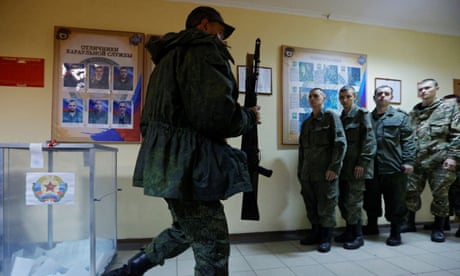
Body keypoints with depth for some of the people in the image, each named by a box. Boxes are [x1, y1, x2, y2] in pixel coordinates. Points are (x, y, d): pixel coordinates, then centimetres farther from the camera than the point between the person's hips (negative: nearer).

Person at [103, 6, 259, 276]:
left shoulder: (169, 55, 23)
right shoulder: (203, 48, -8)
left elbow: (148, 121, 23)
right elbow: (216, 114, -23)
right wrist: (249, 117, -4)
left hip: (170, 162, 10)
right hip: (188, 166, -10)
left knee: (186, 231, 26)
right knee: (213, 249, 2)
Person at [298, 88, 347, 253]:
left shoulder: (331, 117, 1)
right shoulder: (306, 123, 18)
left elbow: (341, 143, -8)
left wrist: (334, 168, -15)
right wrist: (300, 171, 14)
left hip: (325, 171, -5)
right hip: (308, 173, 6)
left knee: (326, 206, 3)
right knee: (311, 206, 11)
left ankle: (326, 238, 17)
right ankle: (315, 233, 27)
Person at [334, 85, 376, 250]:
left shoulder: (362, 114, -3)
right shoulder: (341, 117, 16)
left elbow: (369, 140, -11)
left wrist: (362, 163, -17)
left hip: (356, 166, -6)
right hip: (343, 167, 6)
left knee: (353, 202, -3)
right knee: (342, 201, 10)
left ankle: (358, 236, 10)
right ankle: (349, 231, 24)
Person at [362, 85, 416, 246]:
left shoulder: (400, 117, 4)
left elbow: (408, 141, -3)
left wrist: (408, 161, -12)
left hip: (394, 168, -3)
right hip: (371, 168, 3)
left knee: (396, 203, 4)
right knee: (371, 201, 13)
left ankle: (395, 233, 18)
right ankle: (372, 226, 30)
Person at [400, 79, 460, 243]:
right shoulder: (414, 113, 12)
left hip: (440, 160, -3)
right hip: (417, 160, 3)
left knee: (440, 195, 4)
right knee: (411, 192, 7)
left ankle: (438, 228, 19)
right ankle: (410, 223, 24)